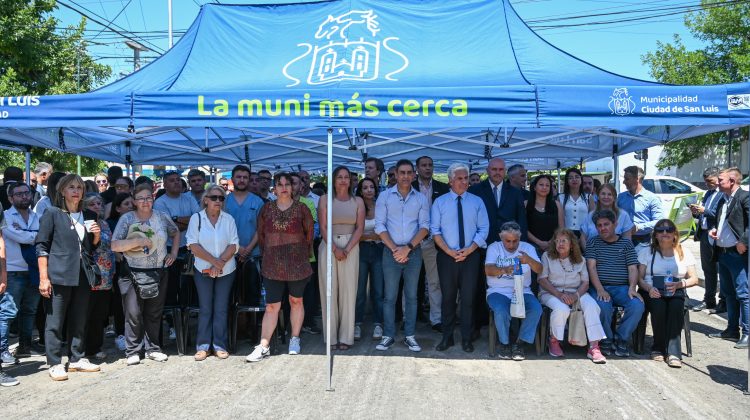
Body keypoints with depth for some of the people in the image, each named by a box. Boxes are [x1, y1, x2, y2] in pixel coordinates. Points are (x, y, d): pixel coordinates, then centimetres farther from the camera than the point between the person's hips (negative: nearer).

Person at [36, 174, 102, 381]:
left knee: (79, 321, 11)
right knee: (55, 322, 0)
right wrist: (43, 277, -12)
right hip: (59, 276, -5)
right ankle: (55, 364, 8)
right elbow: (42, 246, -6)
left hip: (82, 276, 5)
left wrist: (97, 236, -1)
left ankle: (77, 359, 22)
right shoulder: (52, 214, -2)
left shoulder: (89, 216, 13)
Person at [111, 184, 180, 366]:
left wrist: (174, 253, 10)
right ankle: (132, 351, 7)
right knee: (133, 314, -5)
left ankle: (152, 348, 22)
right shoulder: (126, 219, -3)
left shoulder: (162, 216, 5)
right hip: (133, 274, -3)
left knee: (155, 313, 10)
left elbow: (176, 233, 22)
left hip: (158, 274, 3)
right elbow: (115, 245, -9)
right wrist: (137, 241, -20)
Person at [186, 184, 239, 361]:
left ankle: (220, 345, 11)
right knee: (205, 309, 4)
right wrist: (214, 261, -14)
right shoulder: (196, 218, 0)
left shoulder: (228, 219, 3)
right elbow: (193, 245, -8)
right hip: (203, 270, -1)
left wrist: (220, 262, -15)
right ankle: (203, 346, 11)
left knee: (221, 309, 5)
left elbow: (234, 245, -3)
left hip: (226, 271, 1)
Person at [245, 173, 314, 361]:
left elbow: (309, 234, 7)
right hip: (272, 266, 1)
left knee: (296, 301, 11)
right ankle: (263, 346, 1)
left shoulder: (301, 209, -1)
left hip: (297, 264, 0)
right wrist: (267, 255, 12)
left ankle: (295, 339, 25)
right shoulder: (266, 209, 4)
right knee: (271, 306, -1)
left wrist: (304, 255, 10)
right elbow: (261, 234, 11)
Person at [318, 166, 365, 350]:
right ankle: (331, 336, 9)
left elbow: (360, 228, 2)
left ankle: (346, 337, 7)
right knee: (329, 290, 0)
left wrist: (347, 249, -10)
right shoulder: (325, 200, 5)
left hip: (351, 247, 0)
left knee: (348, 290, -1)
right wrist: (335, 249, -12)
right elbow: (323, 227, -1)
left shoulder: (358, 201, 8)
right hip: (328, 247, 0)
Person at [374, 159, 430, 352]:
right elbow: (380, 226, -3)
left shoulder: (421, 198, 4)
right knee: (389, 296, 2)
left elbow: (424, 226, 0)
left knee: (411, 296, 7)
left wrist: (408, 248, -11)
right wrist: (394, 249, -10)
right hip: (391, 252, -1)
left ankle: (410, 336, 15)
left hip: (414, 252, 1)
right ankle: (388, 336, 11)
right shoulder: (385, 196, 1)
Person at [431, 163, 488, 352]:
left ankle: (466, 339, 15)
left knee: (468, 298, 4)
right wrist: (449, 251, -13)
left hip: (470, 256, 0)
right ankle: (447, 337, 18)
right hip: (446, 256, 0)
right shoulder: (440, 202, 2)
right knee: (448, 297, 8)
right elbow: (435, 230, -1)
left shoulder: (477, 202, 4)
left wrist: (468, 250, -12)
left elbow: (483, 230, 0)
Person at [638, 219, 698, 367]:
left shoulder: (684, 254, 17)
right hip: (653, 292, -1)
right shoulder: (646, 252, 13)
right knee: (659, 306, -35)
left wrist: (679, 284, -11)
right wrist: (649, 288, -16)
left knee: (676, 307, -34)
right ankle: (659, 348, -18)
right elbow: (639, 278, 6)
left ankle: (673, 352, -31)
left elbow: (694, 279, 10)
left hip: (676, 292, 1)